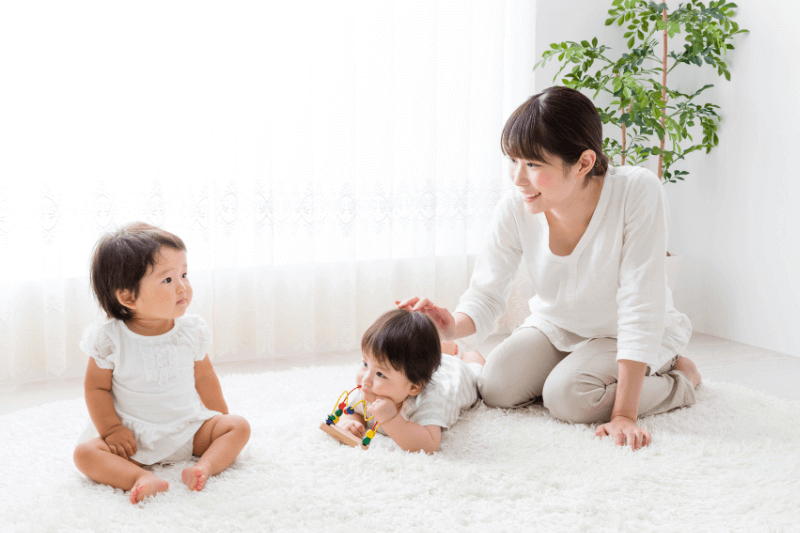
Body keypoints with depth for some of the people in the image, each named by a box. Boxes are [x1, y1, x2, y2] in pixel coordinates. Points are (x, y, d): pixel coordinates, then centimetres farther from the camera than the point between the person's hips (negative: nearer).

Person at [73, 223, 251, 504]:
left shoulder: (192, 330, -5)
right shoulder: (110, 340, -14)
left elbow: (203, 376, 8)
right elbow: (97, 387, -6)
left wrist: (221, 417, 13)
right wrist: (111, 430, -15)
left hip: (189, 428, 3)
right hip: (134, 438, -2)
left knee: (238, 426, -14)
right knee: (85, 452, -25)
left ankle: (205, 466, -33)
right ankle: (142, 478, -41)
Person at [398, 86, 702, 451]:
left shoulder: (637, 192, -33)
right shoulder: (514, 211, -22)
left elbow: (640, 306, -32)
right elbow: (485, 298, -14)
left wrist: (624, 414, -33)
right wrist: (454, 326, -40)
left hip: (624, 334, -3)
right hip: (555, 327, 3)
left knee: (567, 396, -27)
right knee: (496, 390, -18)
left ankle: (677, 376, -2)